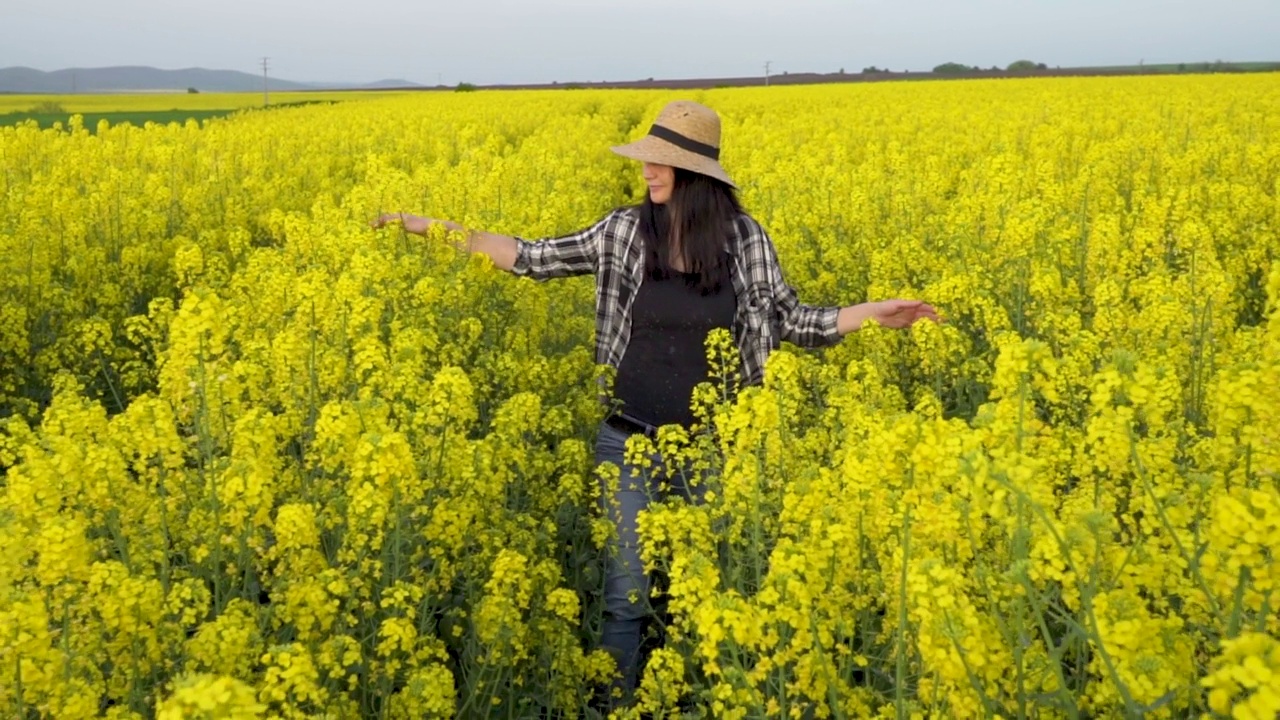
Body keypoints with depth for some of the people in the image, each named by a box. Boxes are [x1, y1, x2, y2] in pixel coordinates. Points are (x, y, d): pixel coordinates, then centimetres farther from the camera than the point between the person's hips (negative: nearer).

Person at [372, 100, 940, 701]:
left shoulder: (745, 239, -3)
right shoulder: (625, 230, -2)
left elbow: (791, 322, 4)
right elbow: (537, 259, 5)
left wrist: (876, 311, -8)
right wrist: (434, 227, 4)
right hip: (629, 441, 0)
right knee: (627, 594, 4)